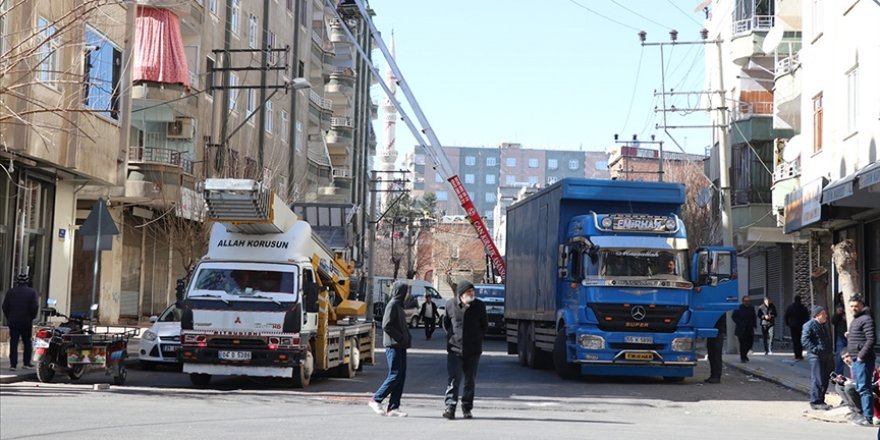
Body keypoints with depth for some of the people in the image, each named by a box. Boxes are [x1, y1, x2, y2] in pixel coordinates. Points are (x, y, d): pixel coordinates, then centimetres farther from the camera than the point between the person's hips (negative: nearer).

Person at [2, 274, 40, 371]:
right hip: (27, 322, -1)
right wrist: (32, 317, 3)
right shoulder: (31, 292, -6)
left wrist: (9, 317, 11)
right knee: (27, 342, 11)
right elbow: (35, 307, -12)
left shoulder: (11, 292, 1)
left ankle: (13, 364, -2)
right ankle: (27, 362, 10)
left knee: (13, 343, 3)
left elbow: (5, 306, 0)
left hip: (13, 322, 1)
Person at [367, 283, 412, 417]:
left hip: (400, 346, 9)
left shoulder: (398, 305, 19)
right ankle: (375, 400, 0)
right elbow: (386, 326, -19)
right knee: (394, 375, -9)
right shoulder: (392, 305, -10)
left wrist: (407, 338, 8)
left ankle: (393, 407, 6)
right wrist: (401, 338, -16)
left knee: (401, 376, 5)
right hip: (393, 346, -9)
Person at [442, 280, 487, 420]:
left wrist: (478, 338, 9)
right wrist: (451, 336, 9)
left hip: (473, 350, 2)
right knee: (454, 379, -11)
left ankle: (467, 408, 17)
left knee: (470, 381, 8)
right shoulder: (451, 305, -1)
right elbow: (446, 323, 15)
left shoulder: (479, 306, 1)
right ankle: (450, 407, -12)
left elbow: (484, 325, 14)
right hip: (455, 349, -2)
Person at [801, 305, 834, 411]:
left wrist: (830, 354, 21)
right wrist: (815, 349, -22)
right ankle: (815, 402, -7)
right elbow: (805, 340, -16)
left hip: (825, 357, 9)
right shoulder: (809, 325, -7)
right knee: (817, 380, -10)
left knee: (825, 380, 11)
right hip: (816, 357, -9)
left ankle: (820, 400, 19)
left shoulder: (822, 326, 22)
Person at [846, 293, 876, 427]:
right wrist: (849, 336, 12)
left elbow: (871, 340, -20)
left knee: (864, 388, -10)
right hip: (856, 360, 11)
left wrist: (861, 356, -20)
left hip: (863, 360, -11)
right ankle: (864, 415, 21)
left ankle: (868, 418, -9)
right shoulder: (855, 320, 19)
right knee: (859, 388, 15)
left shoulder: (866, 319, -12)